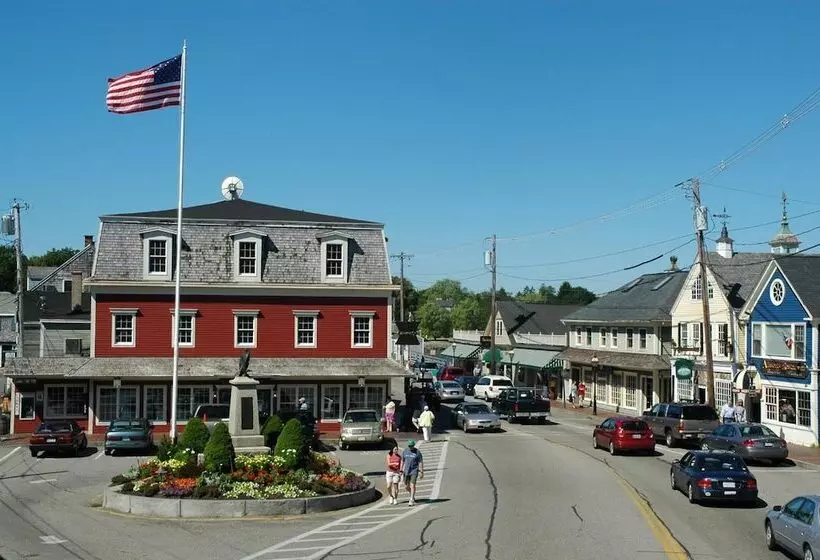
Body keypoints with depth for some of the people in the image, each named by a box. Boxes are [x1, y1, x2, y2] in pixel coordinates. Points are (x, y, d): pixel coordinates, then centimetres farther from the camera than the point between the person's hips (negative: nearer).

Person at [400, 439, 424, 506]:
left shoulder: (417, 452, -6)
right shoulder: (405, 451, 5)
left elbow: (421, 463, -5)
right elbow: (402, 461, 13)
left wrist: (421, 472, -9)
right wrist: (401, 471, 10)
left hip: (414, 471, -4)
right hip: (406, 471, 4)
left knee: (412, 485, -10)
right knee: (406, 486, 8)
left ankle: (412, 500, -6)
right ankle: (412, 495, 34)